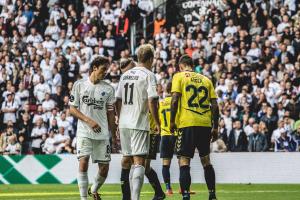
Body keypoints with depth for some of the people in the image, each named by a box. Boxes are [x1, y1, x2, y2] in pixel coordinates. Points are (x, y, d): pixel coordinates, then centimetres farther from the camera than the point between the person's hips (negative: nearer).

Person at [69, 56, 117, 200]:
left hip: (103, 134, 3)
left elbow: (110, 114, 12)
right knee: (83, 162, -18)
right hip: (84, 132, -3)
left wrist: (114, 136, 9)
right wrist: (89, 121, -12)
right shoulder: (79, 85, 3)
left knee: (104, 168, 1)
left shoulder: (108, 89, 9)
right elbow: (72, 109, 1)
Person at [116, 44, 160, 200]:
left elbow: (118, 100, 15)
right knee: (139, 162, -8)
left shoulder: (125, 75, 14)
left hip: (124, 123, 6)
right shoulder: (148, 75, -6)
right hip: (139, 124, -6)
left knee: (134, 161, 16)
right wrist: (157, 122, -6)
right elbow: (152, 100, -14)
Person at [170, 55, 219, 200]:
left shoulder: (179, 77, 3)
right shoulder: (205, 79, 15)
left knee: (184, 161, -2)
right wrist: (215, 127, 14)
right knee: (206, 160, 15)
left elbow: (175, 100, -8)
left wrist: (172, 121, -1)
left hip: (187, 124, -4)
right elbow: (214, 105, 10)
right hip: (205, 124, 4)